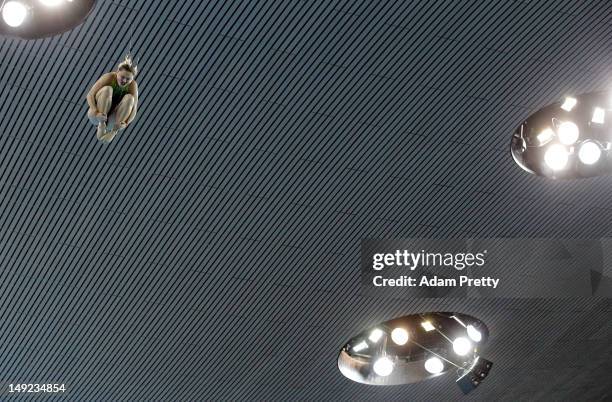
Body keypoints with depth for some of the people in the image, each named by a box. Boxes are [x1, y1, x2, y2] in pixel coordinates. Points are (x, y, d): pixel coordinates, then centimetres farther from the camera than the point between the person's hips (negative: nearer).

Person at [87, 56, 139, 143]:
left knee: (129, 98, -23)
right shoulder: (109, 77, -16)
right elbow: (90, 95, -20)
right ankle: (101, 125, -25)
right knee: (107, 89, -26)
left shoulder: (133, 85, -11)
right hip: (96, 116, -2)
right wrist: (96, 112, -38)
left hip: (112, 121, 2)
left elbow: (134, 109, -17)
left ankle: (114, 132, -26)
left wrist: (125, 123, -37)